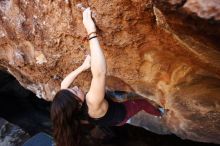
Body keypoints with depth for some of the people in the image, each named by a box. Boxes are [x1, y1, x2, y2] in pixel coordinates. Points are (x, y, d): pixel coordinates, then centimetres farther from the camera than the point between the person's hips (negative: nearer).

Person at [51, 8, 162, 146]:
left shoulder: (67, 108, -31)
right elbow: (99, 73, -66)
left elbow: (64, 84, -11)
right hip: (119, 116, -5)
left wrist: (83, 67, -17)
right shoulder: (92, 104, -51)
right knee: (142, 102, 18)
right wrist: (92, 33, -64)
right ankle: (158, 113, 50)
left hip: (108, 118, 5)